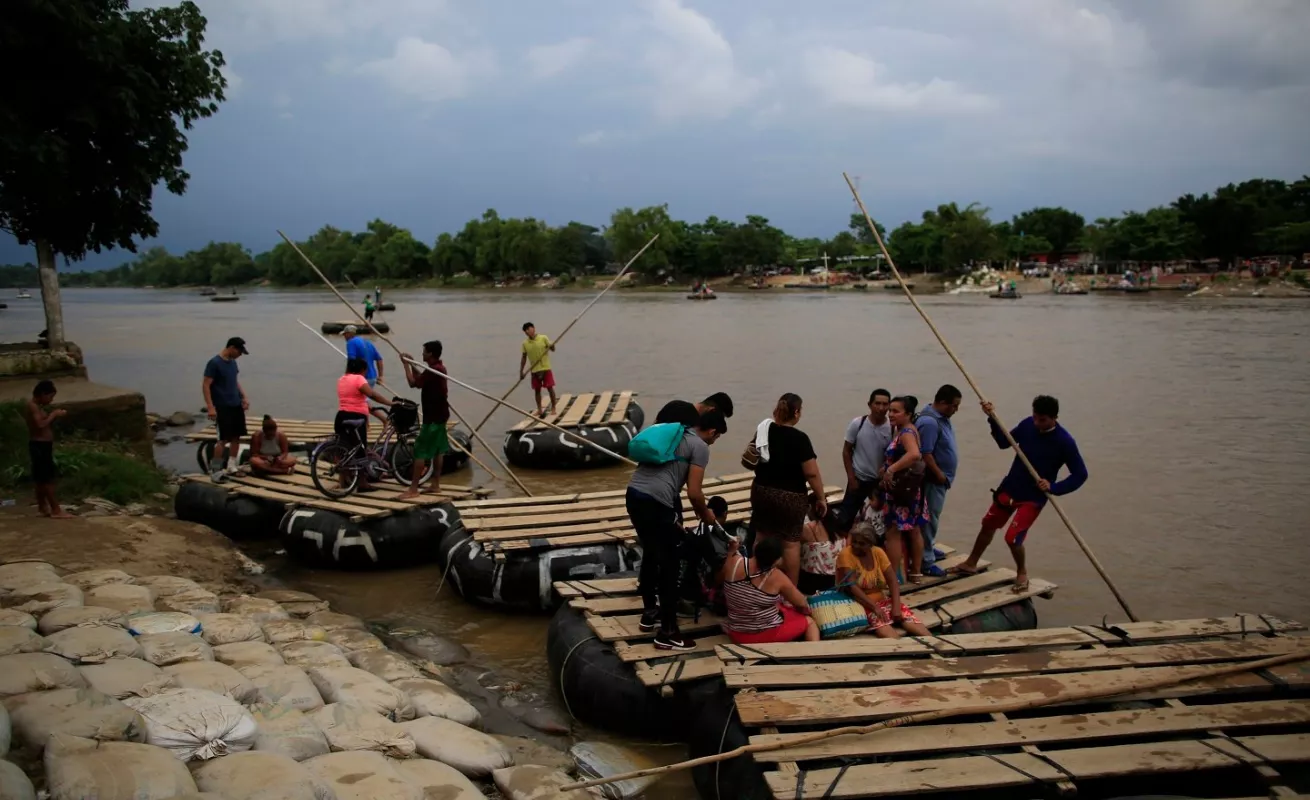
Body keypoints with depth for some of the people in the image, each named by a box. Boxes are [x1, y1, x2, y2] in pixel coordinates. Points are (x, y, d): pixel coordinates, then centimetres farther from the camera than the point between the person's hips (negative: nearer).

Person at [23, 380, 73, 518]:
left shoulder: (35, 407, 15)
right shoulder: (32, 406, -15)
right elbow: (40, 425, -26)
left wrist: (54, 415, 5)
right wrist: (53, 415, -15)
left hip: (42, 445, 10)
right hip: (40, 445, -10)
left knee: (41, 478, 14)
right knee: (48, 478, -8)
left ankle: (43, 507, 21)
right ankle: (55, 510, -7)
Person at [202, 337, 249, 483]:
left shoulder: (232, 362, 10)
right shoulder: (214, 363, -14)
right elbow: (205, 385, -16)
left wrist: (244, 397, 12)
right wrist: (210, 407, -21)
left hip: (236, 405, 8)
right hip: (222, 407, -8)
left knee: (237, 436, 9)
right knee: (224, 439, -10)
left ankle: (231, 467, 20)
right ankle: (215, 471, -2)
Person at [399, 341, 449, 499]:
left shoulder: (432, 370, -21)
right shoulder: (439, 368, 11)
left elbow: (413, 382, -20)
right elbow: (420, 378, 22)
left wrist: (406, 365, -11)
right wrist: (411, 364, 12)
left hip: (433, 416, -10)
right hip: (439, 414, 10)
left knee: (420, 451, -8)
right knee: (437, 450, 14)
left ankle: (413, 489, -6)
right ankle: (435, 485, 19)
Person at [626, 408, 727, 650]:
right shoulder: (700, 447, 0)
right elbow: (693, 493, -7)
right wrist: (705, 514, 12)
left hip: (633, 494, 9)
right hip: (656, 503, -9)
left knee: (650, 554, 25)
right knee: (669, 565, 2)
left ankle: (649, 612, 38)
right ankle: (668, 633, 7)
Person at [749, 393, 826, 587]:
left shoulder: (763, 430, 0)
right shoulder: (799, 438, -18)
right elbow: (812, 473, -18)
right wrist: (820, 498, -7)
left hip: (762, 491, 6)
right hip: (790, 496, -6)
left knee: (762, 538, 14)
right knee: (791, 542, 4)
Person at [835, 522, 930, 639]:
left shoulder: (878, 552, 4)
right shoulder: (846, 555, -11)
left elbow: (892, 581, 1)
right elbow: (852, 587, -19)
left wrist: (896, 606, -14)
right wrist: (874, 607, -24)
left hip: (883, 601, 5)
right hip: (860, 605, -5)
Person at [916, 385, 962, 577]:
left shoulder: (941, 418, 9)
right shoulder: (929, 422, -24)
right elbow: (925, 453, -27)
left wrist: (944, 475, 18)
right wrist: (939, 474, -21)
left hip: (941, 478, 10)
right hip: (933, 479, -10)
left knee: (933, 517, 23)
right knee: (930, 518, -5)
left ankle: (928, 548, 38)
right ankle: (926, 562, 0)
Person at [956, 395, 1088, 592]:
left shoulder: (1064, 442, -22)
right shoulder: (1028, 424, -9)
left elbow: (1080, 474, -16)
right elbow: (1004, 442, 4)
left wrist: (1054, 487, -27)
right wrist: (992, 418, -9)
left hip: (1033, 497, -5)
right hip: (1009, 487, 5)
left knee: (1012, 538, -11)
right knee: (988, 525, 16)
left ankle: (1022, 573, 18)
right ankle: (971, 563, 37)